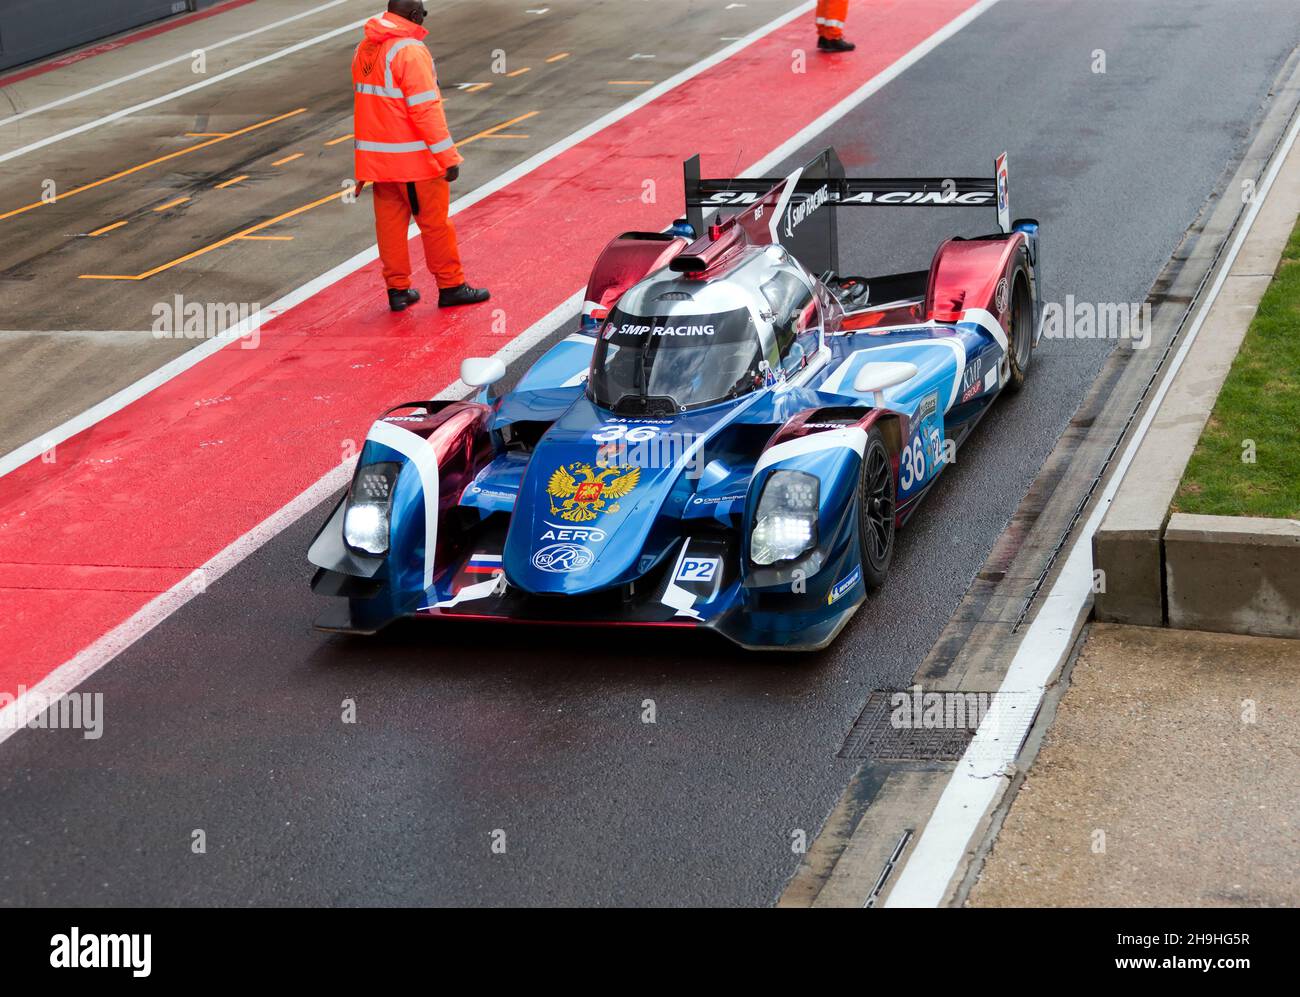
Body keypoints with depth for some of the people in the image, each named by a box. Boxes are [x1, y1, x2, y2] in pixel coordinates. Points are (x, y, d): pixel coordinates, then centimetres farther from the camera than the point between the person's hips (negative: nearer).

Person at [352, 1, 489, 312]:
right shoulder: (410, 51, -18)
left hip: (377, 157, 7)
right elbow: (425, 109, -22)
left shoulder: (364, 50, 7)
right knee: (435, 222, 5)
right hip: (414, 158, -7)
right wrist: (448, 156, -19)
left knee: (390, 221, 12)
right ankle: (451, 287, 14)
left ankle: (398, 289, 17)